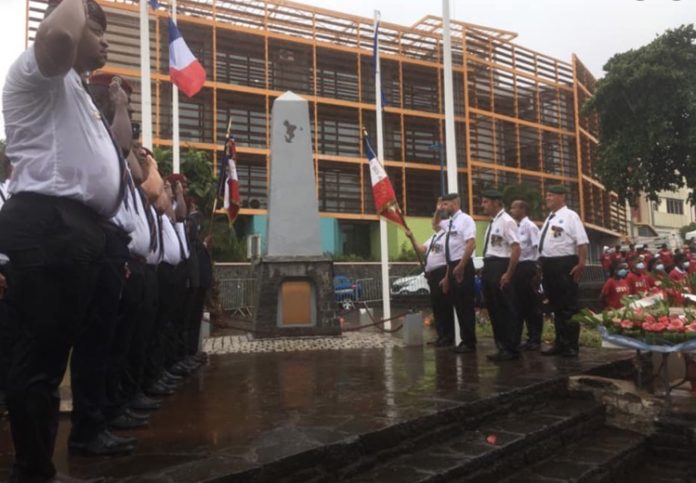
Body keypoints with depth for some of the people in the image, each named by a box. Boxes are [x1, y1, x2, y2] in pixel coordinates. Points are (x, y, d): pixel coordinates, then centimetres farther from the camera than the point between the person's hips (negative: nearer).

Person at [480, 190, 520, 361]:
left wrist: (508, 274, -21)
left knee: (506, 309, -2)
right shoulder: (492, 223, 17)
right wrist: (486, 270, 15)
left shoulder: (506, 221, -11)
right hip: (489, 267, 9)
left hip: (501, 267, -9)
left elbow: (516, 249, -18)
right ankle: (502, 347, 21)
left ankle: (511, 349, 7)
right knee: (493, 309, 12)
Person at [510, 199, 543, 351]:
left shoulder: (530, 226, -9)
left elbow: (537, 248, -12)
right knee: (519, 304, 12)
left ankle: (535, 340, 10)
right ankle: (514, 338, 19)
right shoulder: (515, 227, 12)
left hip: (527, 267, -7)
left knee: (532, 304, 1)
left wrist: (536, 271, -15)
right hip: (517, 267, 7)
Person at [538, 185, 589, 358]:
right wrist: (542, 265, 15)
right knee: (556, 305, 13)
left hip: (565, 264, -8)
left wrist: (581, 265, -21)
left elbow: (582, 242, -13)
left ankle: (571, 345, 7)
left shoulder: (570, 216, -6)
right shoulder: (549, 218, 18)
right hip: (549, 265, 8)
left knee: (568, 306, -1)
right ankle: (560, 343, 22)